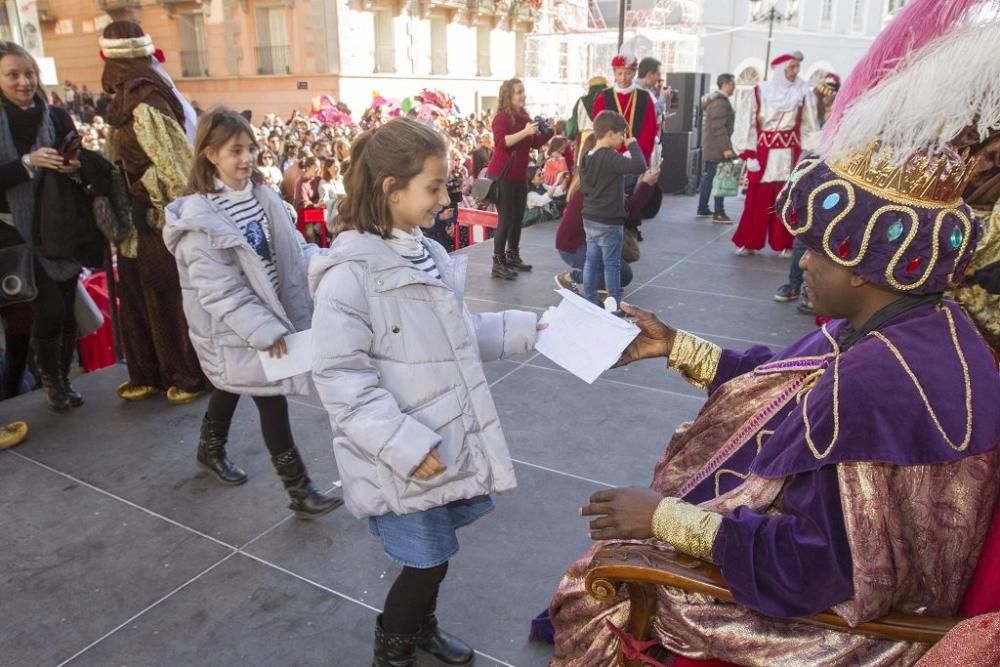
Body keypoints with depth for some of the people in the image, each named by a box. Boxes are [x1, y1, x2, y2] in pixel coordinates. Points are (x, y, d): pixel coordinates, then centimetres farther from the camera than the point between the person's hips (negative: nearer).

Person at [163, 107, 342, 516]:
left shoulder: (261, 197, 1)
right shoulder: (200, 219, -20)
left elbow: (292, 249, 4)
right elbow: (220, 292, -23)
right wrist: (265, 331, -26)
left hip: (271, 313, 7)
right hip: (235, 328, -7)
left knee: (232, 387, 26)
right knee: (272, 402, -3)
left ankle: (210, 449, 52)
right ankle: (300, 492, 8)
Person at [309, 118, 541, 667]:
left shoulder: (425, 255, 4)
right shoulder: (350, 273, -21)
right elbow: (340, 378, -23)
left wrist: (527, 328, 5)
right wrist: (407, 445, -24)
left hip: (449, 443, 7)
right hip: (405, 461, -7)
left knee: (435, 556, 23)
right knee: (427, 562, 8)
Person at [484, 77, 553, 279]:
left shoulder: (524, 116, 11)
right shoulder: (501, 117, -13)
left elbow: (535, 143, 16)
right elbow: (502, 142, -27)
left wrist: (550, 132, 2)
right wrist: (525, 132, -31)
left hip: (520, 175, 8)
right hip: (502, 176, -8)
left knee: (518, 217, 14)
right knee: (505, 219, -7)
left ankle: (513, 257, 27)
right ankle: (498, 264, -1)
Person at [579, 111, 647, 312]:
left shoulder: (586, 157, 7)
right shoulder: (610, 157, -19)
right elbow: (639, 166, -29)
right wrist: (633, 144, -14)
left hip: (590, 218, 8)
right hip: (609, 221, -8)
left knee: (592, 261, 12)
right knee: (612, 264, 1)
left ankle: (590, 301, 18)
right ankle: (614, 304, 9)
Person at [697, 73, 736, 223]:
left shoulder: (717, 100, 17)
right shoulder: (720, 102, -16)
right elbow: (719, 128, -23)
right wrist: (726, 148, -25)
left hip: (711, 146, 11)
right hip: (717, 147, -11)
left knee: (709, 177, 13)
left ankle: (702, 209, 19)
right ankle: (719, 213, -10)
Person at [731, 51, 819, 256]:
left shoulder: (803, 92, 4)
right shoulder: (760, 92, 1)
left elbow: (808, 125, 6)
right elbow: (748, 123, 0)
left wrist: (808, 153, 1)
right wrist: (749, 153, -7)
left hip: (790, 154, 1)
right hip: (763, 152, -1)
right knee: (757, 201, 0)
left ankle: (784, 244, 13)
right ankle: (747, 242, 10)